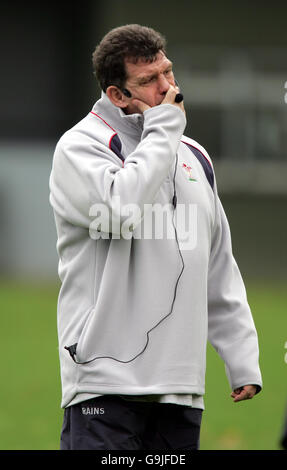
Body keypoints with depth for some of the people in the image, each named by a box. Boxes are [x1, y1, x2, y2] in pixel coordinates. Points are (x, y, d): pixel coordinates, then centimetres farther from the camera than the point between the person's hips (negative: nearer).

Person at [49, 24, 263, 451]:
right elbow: (121, 208, -24)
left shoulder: (194, 156, 19)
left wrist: (243, 360, 16)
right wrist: (162, 128, -11)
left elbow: (220, 273, 23)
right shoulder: (81, 146, -2)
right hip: (106, 378, -6)